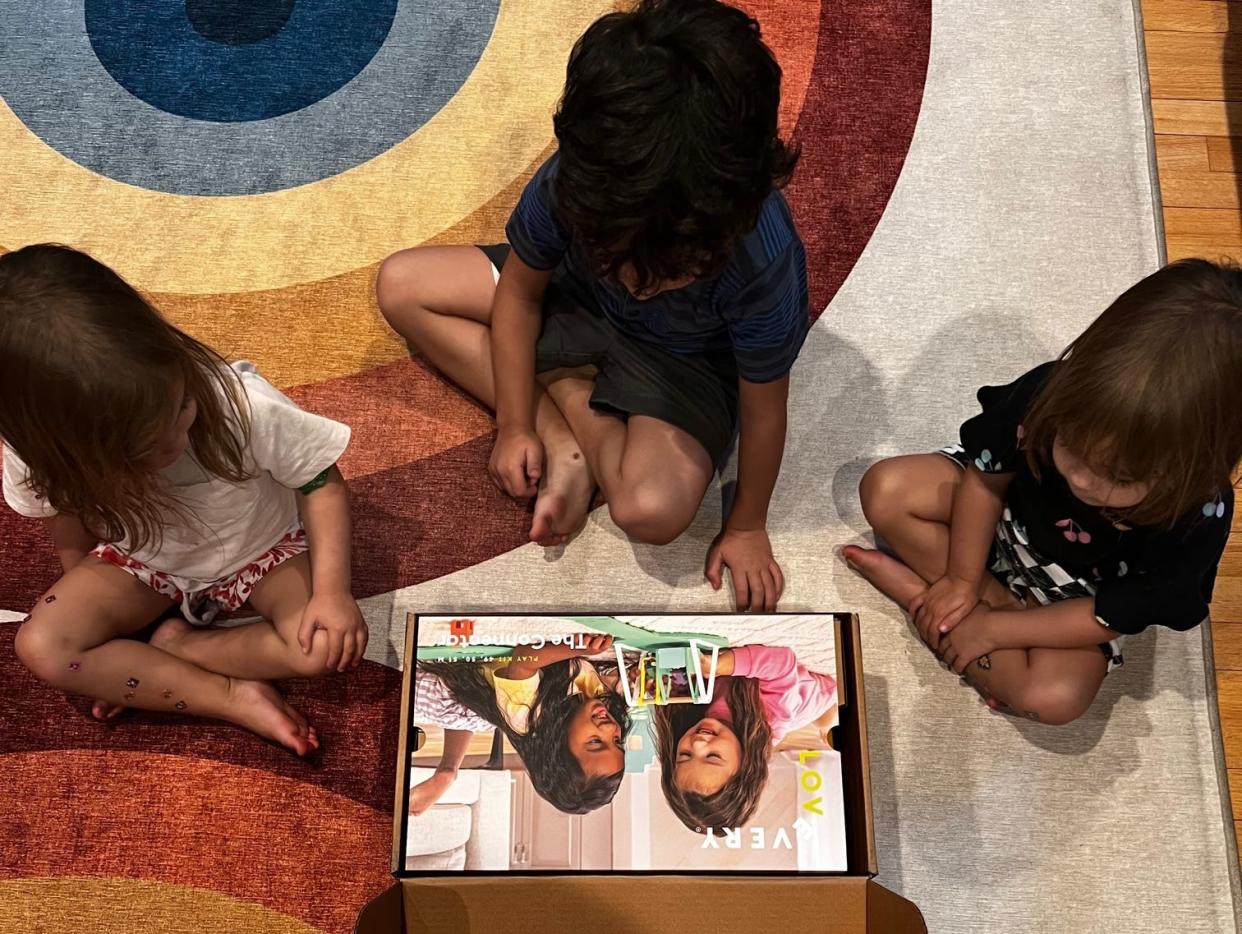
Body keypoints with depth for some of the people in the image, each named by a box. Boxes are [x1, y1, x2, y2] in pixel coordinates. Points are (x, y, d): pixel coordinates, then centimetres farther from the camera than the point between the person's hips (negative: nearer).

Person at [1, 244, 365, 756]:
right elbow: (67, 521, -3)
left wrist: (332, 592, -29)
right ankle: (235, 698, -15)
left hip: (260, 547, -1)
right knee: (43, 646, -21)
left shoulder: (244, 405, -37)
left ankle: (172, 645, -6)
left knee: (330, 646, -25)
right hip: (144, 560, 2)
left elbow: (321, 483, -23)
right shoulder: (43, 454, -27)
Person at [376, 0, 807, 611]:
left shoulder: (766, 265, -38)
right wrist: (514, 424, -11)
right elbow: (520, 291, -11)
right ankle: (562, 444, -12)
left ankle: (561, 386, -3)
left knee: (654, 510, -33)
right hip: (574, 301, 4)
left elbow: (762, 411, -22)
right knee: (400, 286, -11)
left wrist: (746, 526, -9)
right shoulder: (573, 184, -31)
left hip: (685, 361, -4)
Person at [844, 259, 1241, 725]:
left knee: (1055, 698, -25)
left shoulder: (1197, 518, -36)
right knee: (885, 489, -16)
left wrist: (995, 629, -21)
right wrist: (961, 580, -13)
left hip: (1078, 597, -2)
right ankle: (1003, 600, -11)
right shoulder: (1050, 392, -34)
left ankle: (914, 588, -11)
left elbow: (1116, 616, -22)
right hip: (1004, 515, 2)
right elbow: (987, 475, -16)